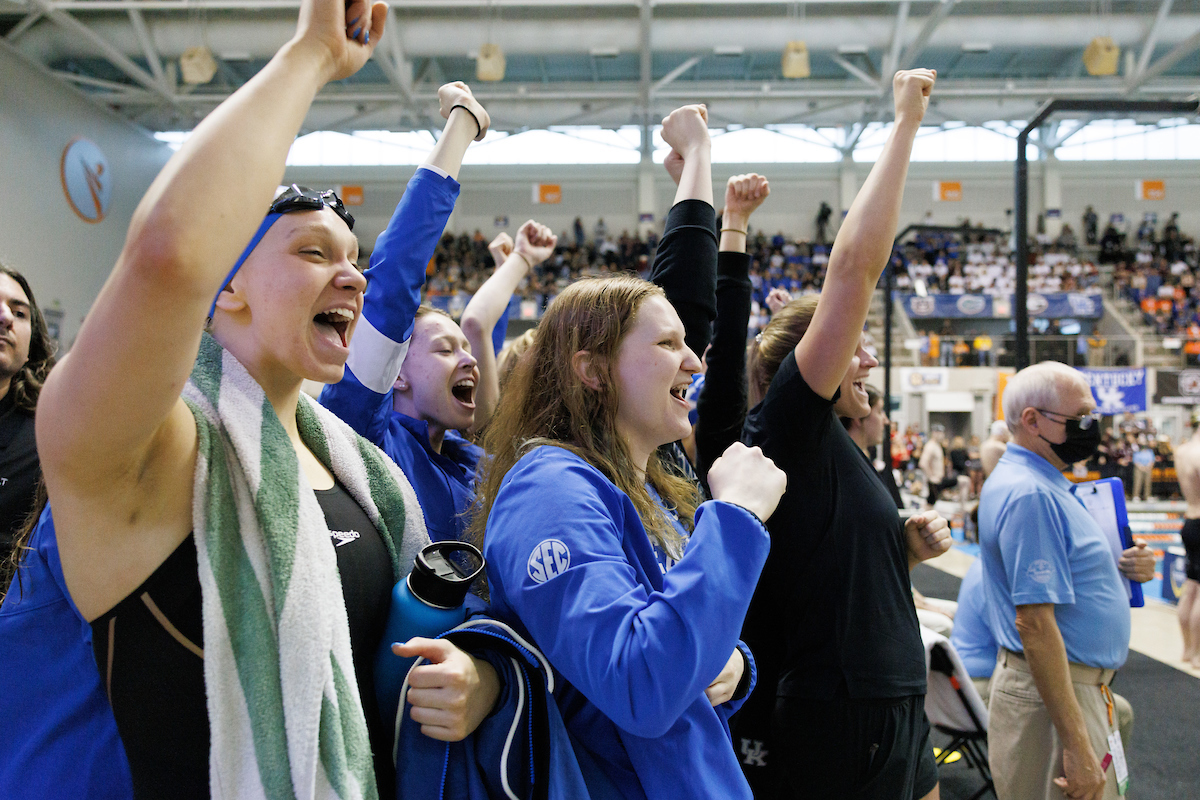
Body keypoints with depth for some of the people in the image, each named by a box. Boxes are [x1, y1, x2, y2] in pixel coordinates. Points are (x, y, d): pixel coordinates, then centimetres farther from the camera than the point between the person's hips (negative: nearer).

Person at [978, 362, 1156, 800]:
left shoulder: (1037, 482, 10)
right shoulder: (1030, 494, -22)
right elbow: (1034, 622, -27)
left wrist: (1121, 567, 1)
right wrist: (1077, 746, -26)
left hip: (1074, 687, 10)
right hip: (1055, 696, -10)